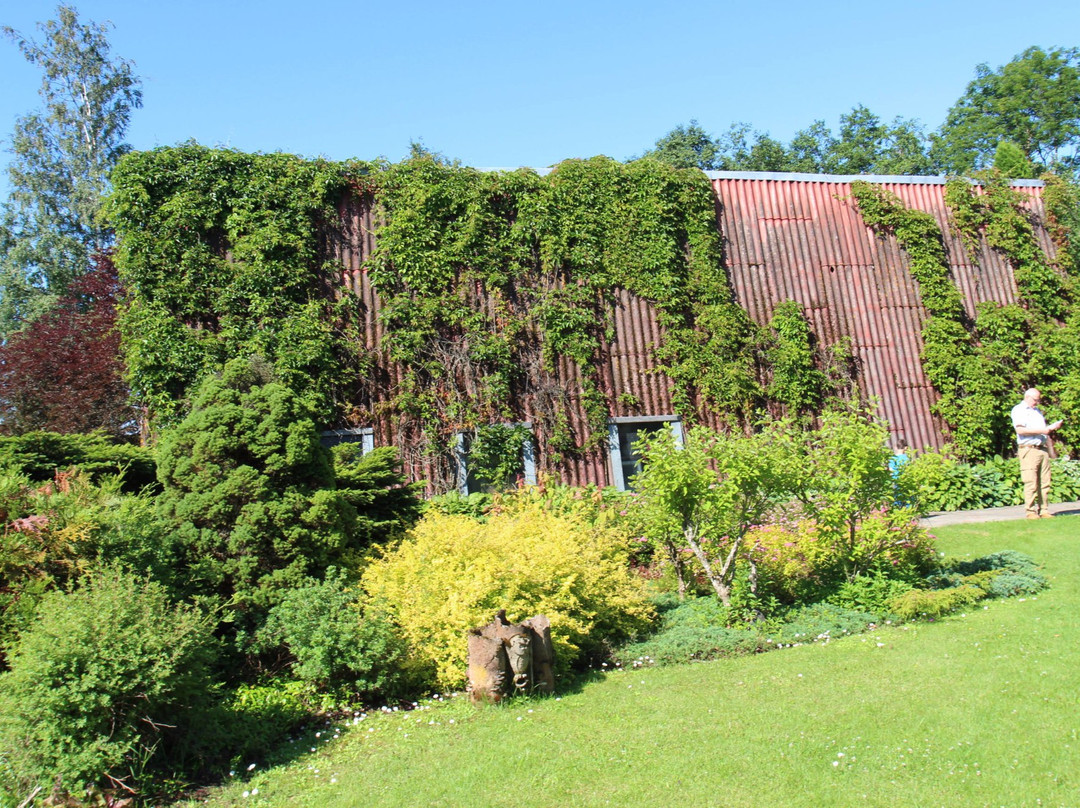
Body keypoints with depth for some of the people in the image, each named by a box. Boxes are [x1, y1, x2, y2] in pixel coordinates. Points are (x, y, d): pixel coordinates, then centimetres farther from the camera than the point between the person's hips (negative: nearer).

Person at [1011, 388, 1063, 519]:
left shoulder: (1038, 411, 26)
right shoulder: (1018, 410, 1)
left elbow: (1044, 429, 30)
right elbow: (1020, 430, -12)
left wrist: (1052, 427, 10)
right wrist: (1041, 431, -11)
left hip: (1043, 450, 7)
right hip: (1029, 450, -7)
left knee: (1044, 482, 3)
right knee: (1031, 483, -9)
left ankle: (1044, 510, 7)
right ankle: (1030, 511, -5)